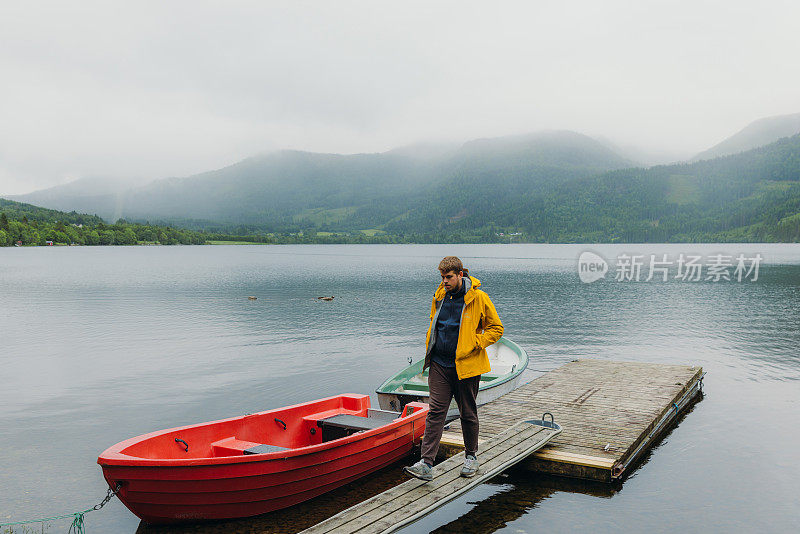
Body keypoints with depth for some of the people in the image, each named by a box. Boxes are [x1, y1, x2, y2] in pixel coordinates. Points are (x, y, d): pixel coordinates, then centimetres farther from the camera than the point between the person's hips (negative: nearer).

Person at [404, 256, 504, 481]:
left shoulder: (478, 298, -9)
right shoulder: (439, 296, 6)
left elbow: (496, 328, -2)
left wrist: (474, 344, -12)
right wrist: (431, 347, 10)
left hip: (466, 365, -3)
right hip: (439, 364, 3)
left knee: (468, 413, 10)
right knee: (435, 411, -3)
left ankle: (471, 456, 31)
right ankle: (426, 463, -6)